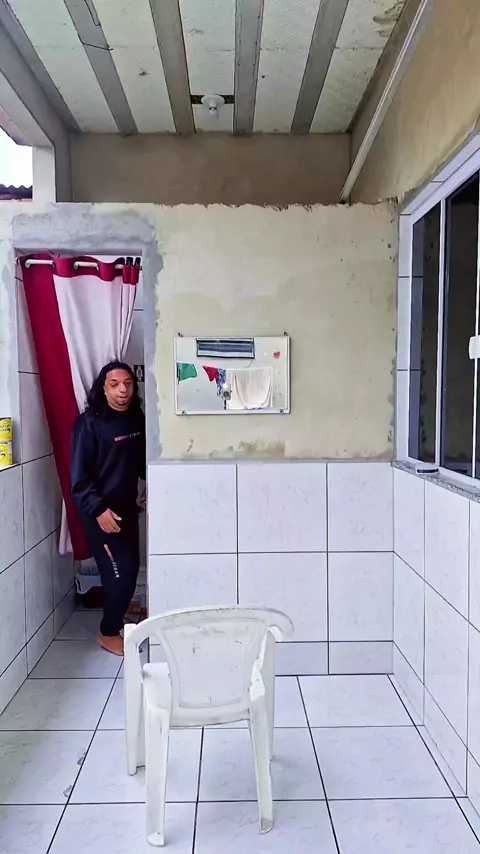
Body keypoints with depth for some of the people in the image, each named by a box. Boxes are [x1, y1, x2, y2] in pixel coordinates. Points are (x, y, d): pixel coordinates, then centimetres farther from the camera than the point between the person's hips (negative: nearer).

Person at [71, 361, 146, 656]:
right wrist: (98, 509, -26)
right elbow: (79, 475, -18)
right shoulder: (89, 423, -17)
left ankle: (119, 609, 41)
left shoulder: (137, 419, 1)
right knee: (120, 571, -4)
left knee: (131, 566, 16)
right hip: (101, 511, -6)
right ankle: (109, 633, 15)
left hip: (127, 505, 6)